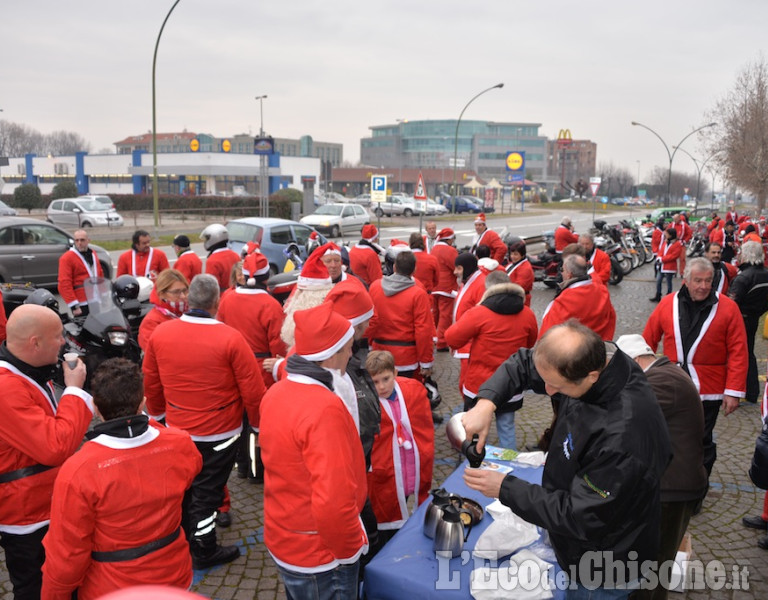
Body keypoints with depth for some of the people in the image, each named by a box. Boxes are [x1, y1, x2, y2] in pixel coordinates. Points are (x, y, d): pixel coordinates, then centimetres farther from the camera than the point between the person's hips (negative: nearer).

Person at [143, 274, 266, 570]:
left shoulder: (160, 332, -9)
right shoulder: (231, 338, -21)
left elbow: (150, 381, 4)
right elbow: (253, 391, -16)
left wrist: (158, 414, 21)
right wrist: (258, 424, 1)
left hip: (176, 428, 4)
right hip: (219, 432, -4)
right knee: (206, 491, 12)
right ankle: (204, 551, 29)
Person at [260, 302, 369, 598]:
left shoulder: (276, 393, -2)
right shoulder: (325, 408, -29)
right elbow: (333, 503, -33)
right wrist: (350, 548, -17)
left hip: (283, 540, 8)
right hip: (319, 557, -7)